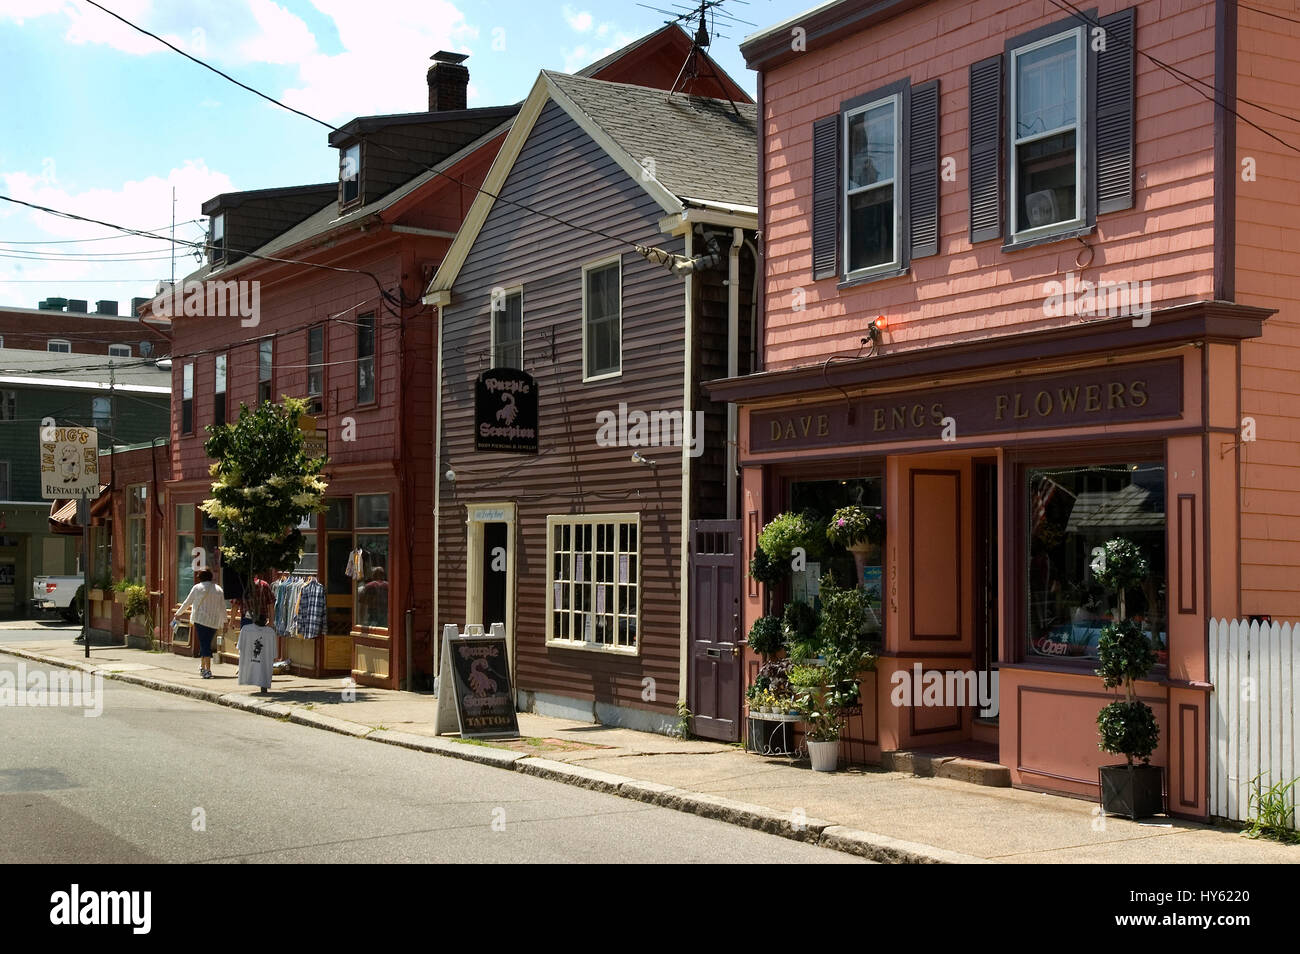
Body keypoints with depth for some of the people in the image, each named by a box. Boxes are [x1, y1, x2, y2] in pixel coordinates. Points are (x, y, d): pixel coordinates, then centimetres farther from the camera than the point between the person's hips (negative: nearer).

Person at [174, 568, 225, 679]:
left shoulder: (197, 588, 1)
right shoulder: (219, 590, 10)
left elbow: (187, 602, 7)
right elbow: (223, 607, 12)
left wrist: (178, 613, 20)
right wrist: (224, 621, 19)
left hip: (201, 619, -4)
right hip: (214, 621, 4)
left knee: (204, 644, -6)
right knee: (206, 643, 15)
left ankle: (207, 670, -15)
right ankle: (202, 667, 24)